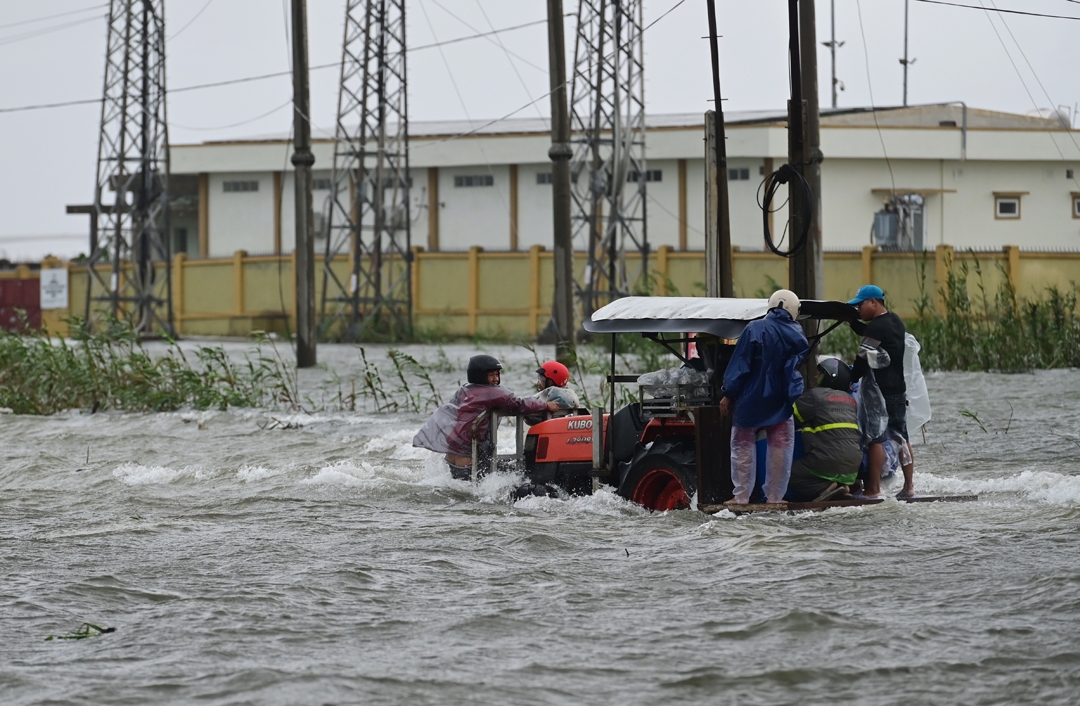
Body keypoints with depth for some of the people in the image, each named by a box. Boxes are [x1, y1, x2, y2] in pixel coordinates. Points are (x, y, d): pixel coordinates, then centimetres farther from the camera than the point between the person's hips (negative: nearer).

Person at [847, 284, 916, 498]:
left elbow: (863, 360, -16)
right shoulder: (895, 322, 13)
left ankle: (873, 488, -8)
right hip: (898, 390, 10)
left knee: (875, 438, -7)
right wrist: (852, 322, 22)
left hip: (880, 391, -10)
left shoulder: (876, 327, -16)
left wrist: (848, 380, -6)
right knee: (902, 436, 11)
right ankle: (909, 486, 13)